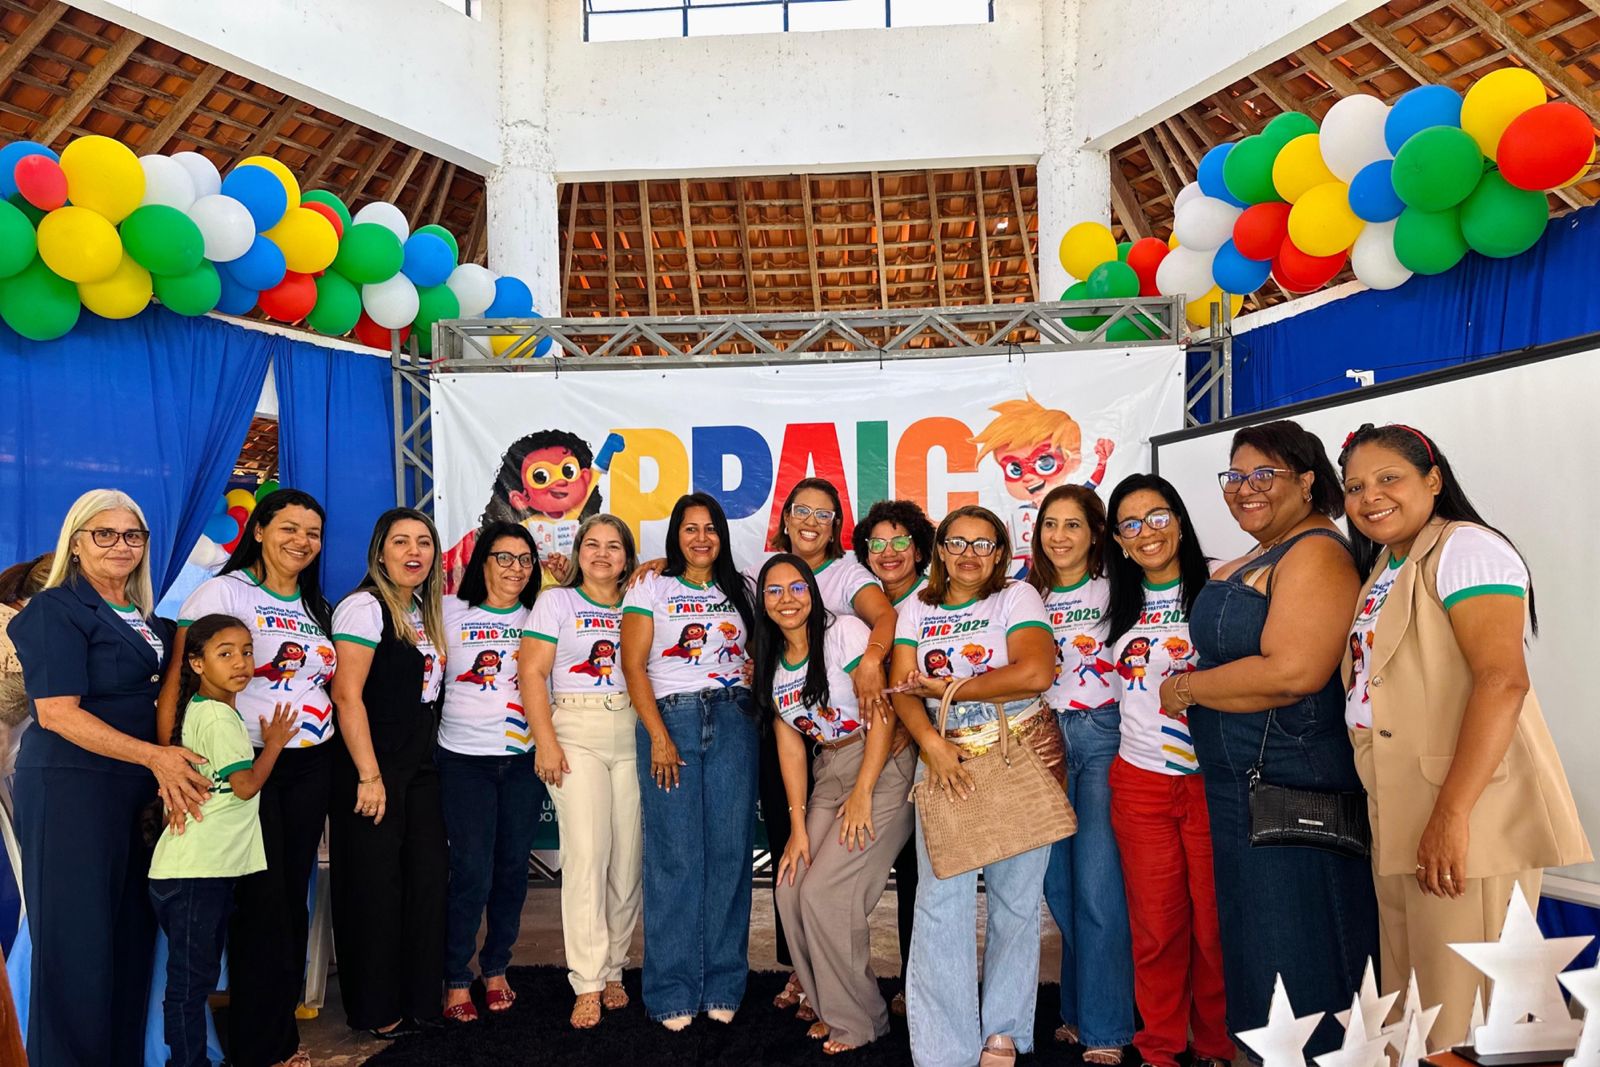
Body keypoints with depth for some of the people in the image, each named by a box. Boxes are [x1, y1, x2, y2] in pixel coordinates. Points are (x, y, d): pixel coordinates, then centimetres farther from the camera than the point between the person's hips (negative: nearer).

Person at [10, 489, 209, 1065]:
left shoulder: (147, 619, 15)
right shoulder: (57, 609, -6)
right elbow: (56, 713, -15)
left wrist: (170, 767, 2)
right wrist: (152, 755, -21)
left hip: (140, 794, 7)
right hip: (72, 790, -7)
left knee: (133, 937, 10)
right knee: (78, 943, 0)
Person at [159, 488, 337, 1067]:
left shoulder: (318, 608, 13)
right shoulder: (224, 591, -7)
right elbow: (177, 677, -12)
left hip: (310, 767, 6)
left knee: (293, 897, 11)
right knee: (261, 902, 0)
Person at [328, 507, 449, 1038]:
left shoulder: (425, 611, 12)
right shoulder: (365, 606, -11)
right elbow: (347, 694, -17)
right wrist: (369, 776, -18)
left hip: (421, 770, 7)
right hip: (373, 772, -7)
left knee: (428, 879, 9)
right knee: (376, 888, 2)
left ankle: (420, 996, 23)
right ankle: (375, 1010, 16)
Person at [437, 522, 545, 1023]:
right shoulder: (452, 612, 1)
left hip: (522, 759, 3)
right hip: (464, 759, -2)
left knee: (512, 868, 9)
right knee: (472, 872, -4)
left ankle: (496, 970, 26)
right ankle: (456, 981, 12)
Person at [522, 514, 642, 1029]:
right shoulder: (556, 601, 7)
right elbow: (533, 672, -1)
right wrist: (545, 741, -11)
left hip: (632, 735, 3)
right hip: (576, 731, -3)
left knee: (628, 857, 2)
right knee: (587, 853, -11)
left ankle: (613, 970, 16)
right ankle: (588, 985, -5)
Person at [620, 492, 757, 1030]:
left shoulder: (740, 591, 16)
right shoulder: (651, 588, 7)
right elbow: (633, 665, 0)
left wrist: (752, 672, -2)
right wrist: (658, 736, -9)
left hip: (733, 721, 3)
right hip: (671, 718, -2)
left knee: (730, 849, -1)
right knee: (676, 854, -5)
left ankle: (723, 985, 11)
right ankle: (673, 991, 5)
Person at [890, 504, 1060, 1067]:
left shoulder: (1017, 596, 1)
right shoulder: (917, 609, 11)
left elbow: (1035, 672, -15)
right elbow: (903, 688, 2)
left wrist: (942, 686, -10)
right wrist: (932, 745, -17)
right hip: (945, 762, 2)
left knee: (1015, 898, 6)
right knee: (940, 903, -4)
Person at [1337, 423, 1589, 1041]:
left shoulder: (1464, 548, -9)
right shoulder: (1383, 568, 17)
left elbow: (1503, 680, -21)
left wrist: (1452, 816, -26)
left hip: (1464, 827, -9)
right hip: (1399, 829, 9)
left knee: (1462, 1013, -2)